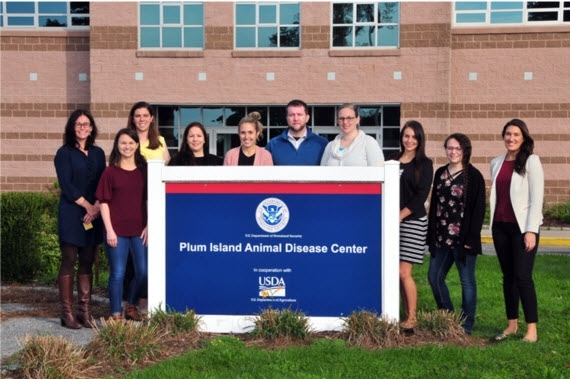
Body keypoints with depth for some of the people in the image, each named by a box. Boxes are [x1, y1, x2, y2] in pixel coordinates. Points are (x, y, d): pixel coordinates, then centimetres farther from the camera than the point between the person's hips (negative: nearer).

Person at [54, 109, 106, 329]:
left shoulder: (98, 153, 13)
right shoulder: (64, 153, 1)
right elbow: (66, 185, -8)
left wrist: (96, 207, -8)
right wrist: (87, 205, -12)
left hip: (94, 215, 4)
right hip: (71, 214, -4)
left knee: (87, 264, 5)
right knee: (69, 262, -2)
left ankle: (85, 311, 9)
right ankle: (67, 312, 1)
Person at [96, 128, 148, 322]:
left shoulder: (144, 170, 7)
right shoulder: (110, 171, 0)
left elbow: (149, 200, 9)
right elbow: (104, 202, -2)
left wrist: (148, 226, 1)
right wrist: (109, 230, -8)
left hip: (139, 230, 3)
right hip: (117, 230, -3)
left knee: (143, 272, 6)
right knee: (117, 273, 1)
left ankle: (132, 306, 29)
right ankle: (116, 314, 13)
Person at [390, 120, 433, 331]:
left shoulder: (424, 164, 1)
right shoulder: (393, 161, 13)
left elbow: (421, 196, -6)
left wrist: (400, 215, -11)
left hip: (413, 221, -5)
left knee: (403, 272, -9)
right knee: (396, 272, 4)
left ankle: (411, 319, 1)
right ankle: (406, 315, 12)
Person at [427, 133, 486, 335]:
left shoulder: (473, 175, -7)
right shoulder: (440, 173, 10)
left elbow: (478, 208, -9)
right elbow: (434, 204, 13)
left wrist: (471, 238, -15)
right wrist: (431, 234, 8)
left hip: (463, 238, -6)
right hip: (441, 237, 7)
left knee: (467, 280, 4)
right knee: (434, 277, 10)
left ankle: (466, 324, 15)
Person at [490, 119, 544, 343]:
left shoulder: (531, 161, -4)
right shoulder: (496, 163, 11)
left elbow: (537, 198, -8)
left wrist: (531, 230, -14)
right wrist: (493, 226, 11)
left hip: (522, 227, -5)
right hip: (501, 226, 5)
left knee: (523, 277, -9)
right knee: (508, 277, 9)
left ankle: (532, 329, -2)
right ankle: (512, 325, 17)